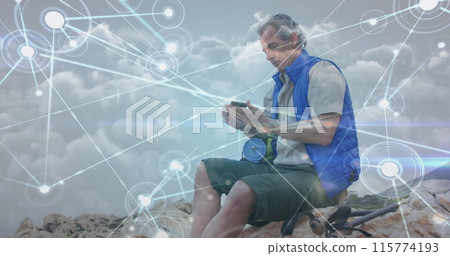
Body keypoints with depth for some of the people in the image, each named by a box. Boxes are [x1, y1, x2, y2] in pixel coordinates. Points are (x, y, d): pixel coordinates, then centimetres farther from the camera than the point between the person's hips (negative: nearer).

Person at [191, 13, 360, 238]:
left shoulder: (321, 71, -4)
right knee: (207, 170, 2)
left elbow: (324, 133, -18)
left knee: (243, 191, -34)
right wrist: (247, 126, 2)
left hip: (320, 175, -8)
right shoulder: (279, 85, 19)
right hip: (283, 167, 9)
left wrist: (270, 124, -15)